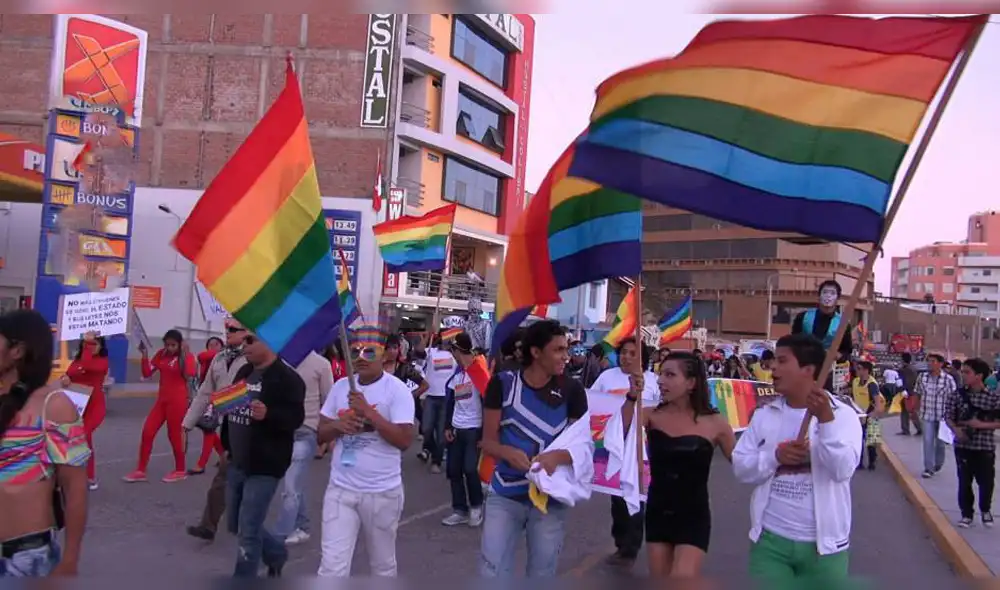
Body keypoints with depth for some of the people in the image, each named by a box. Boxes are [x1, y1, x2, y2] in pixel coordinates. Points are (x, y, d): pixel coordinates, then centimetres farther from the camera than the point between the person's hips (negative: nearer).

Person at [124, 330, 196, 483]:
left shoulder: (187, 356, -9)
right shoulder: (161, 354, 7)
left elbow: (189, 375, -27)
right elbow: (147, 373, 6)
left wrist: (184, 354, -28)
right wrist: (145, 355, -5)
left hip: (177, 400, -6)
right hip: (161, 399, 6)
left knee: (174, 434, 2)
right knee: (147, 432, 3)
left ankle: (180, 470, 19)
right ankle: (140, 471, 14)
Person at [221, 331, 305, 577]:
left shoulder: (287, 378, -14)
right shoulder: (244, 372, 11)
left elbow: (295, 418, -22)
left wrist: (268, 414, -39)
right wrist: (226, 446, 19)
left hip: (264, 467, -8)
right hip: (236, 464, 8)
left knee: (248, 532, -3)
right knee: (236, 526, 18)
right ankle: (277, 554, 41)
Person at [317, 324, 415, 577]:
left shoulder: (397, 389, -12)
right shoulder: (340, 386, 4)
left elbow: (404, 440, -20)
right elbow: (320, 433, 10)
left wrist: (368, 412, -25)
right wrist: (337, 425, -12)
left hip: (382, 492, -3)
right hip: (340, 489, 3)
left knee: (383, 564, 16)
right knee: (332, 566, 0)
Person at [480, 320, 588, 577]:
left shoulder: (572, 390, -6)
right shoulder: (502, 383, -7)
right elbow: (488, 441, -4)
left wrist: (557, 457, -26)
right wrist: (509, 452, -26)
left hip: (551, 499, 1)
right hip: (504, 495, 0)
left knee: (542, 575, 14)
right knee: (491, 572, 1)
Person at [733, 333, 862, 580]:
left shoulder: (842, 414, -6)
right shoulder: (764, 414, 4)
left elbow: (843, 469, -21)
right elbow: (741, 468, 0)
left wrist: (825, 419, -31)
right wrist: (775, 456, -18)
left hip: (823, 543, -2)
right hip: (770, 539, 2)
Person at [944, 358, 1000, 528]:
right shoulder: (957, 395, -3)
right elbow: (949, 417, 3)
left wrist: (981, 425, -20)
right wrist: (956, 430, -15)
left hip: (985, 446, -1)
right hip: (963, 445, 1)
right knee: (964, 482, 9)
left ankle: (985, 510, 34)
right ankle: (967, 514, 24)